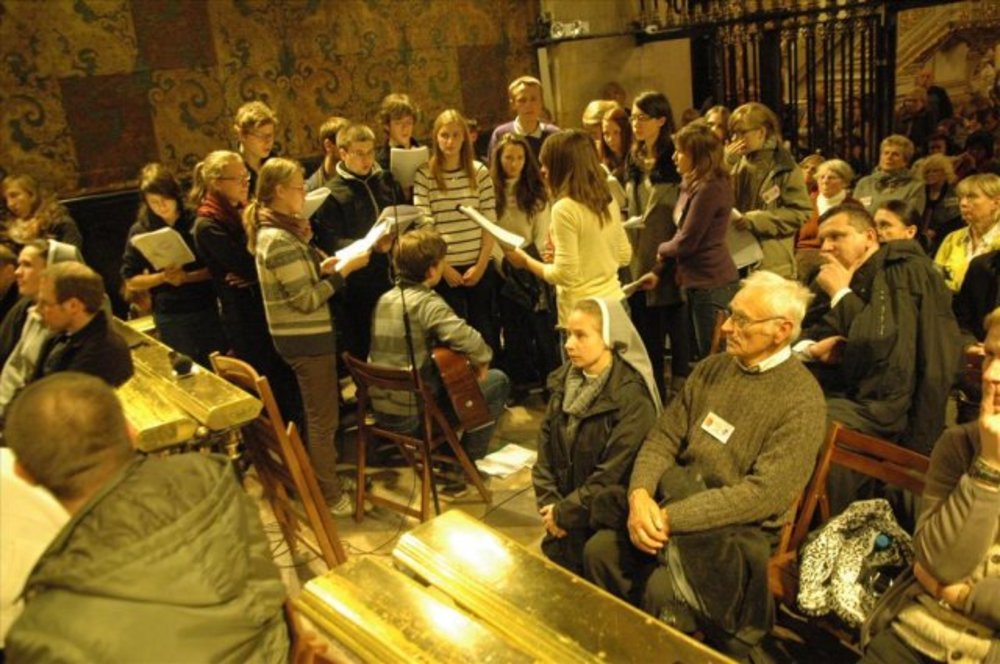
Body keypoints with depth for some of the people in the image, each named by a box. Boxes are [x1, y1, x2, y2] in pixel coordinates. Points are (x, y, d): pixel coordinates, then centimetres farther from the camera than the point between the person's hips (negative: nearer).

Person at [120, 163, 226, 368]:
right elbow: (131, 280, 1)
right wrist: (163, 277, -15)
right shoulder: (140, 232, -1)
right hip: (170, 318, 0)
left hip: (209, 310, 0)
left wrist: (187, 277, -18)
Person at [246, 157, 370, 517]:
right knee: (323, 417, 3)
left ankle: (320, 475, 39)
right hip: (306, 338, -10)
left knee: (319, 411, 23)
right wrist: (343, 269, -17)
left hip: (301, 335, 10)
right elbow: (308, 300, -23)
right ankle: (330, 495, 16)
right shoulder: (280, 240, -23)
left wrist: (323, 266, 4)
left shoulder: (270, 230, 8)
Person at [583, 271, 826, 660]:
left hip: (739, 529, -6)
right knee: (599, 550, -11)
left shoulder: (802, 400, -14)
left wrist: (670, 518, -24)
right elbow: (664, 437, 5)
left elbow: (765, 493, -22)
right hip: (674, 498, 6)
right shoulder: (711, 369, 6)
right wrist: (640, 493, -16)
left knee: (664, 588, -26)